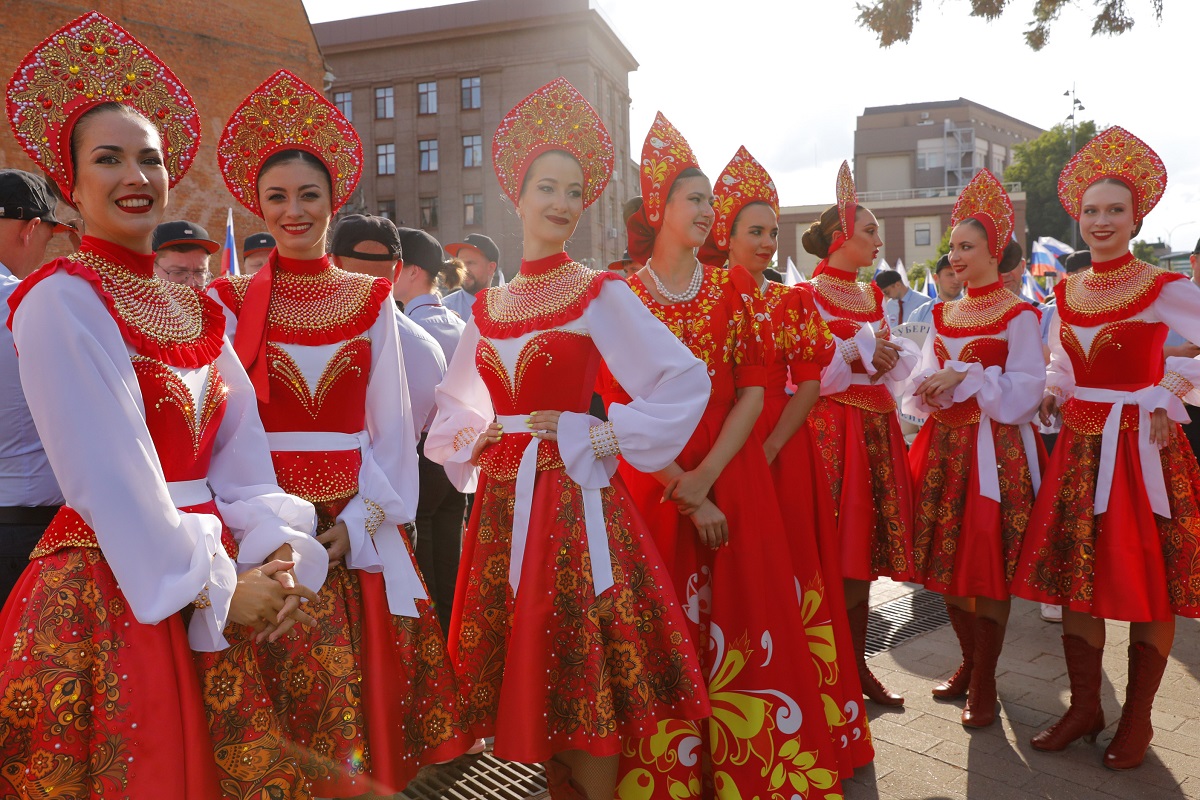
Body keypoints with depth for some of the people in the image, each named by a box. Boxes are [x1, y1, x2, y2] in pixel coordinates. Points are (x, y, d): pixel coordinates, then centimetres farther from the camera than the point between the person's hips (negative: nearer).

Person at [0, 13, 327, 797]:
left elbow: (239, 451, 5)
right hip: (112, 586, -6)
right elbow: (110, 476, -16)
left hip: (217, 578, 6)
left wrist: (277, 554, -9)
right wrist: (217, 590, -14)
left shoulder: (197, 311, 12)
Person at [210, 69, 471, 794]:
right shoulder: (231, 302, 1)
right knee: (279, 734, 4)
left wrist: (356, 523, -8)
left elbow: (392, 426, 3)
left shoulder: (372, 302, 5)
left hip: (361, 530, 2)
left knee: (366, 696, 8)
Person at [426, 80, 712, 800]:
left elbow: (687, 381, -9)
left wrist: (605, 437, -13)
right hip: (503, 506, 5)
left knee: (584, 678, -1)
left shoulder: (599, 294, -4)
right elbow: (456, 405, 23)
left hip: (572, 500, -5)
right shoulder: (487, 306, 11)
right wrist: (475, 442, 3)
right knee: (530, 681, 13)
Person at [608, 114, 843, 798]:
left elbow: (754, 392, -1)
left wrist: (705, 477, -14)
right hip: (651, 481, -1)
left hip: (734, 477, 2)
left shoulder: (735, 288, 6)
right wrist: (684, 496, -12)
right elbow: (621, 405, -6)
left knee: (743, 630, 4)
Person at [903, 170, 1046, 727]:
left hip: (996, 451, -6)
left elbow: (1024, 393, -11)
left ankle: (984, 684, 10)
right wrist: (929, 390, -9)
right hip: (945, 447, 6)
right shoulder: (945, 315, 13)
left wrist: (967, 377, -19)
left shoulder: (1018, 316, -5)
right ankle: (969, 663, 28)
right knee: (947, 563, 10)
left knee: (988, 567, -2)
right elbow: (924, 380, 13)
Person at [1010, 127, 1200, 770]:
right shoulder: (1065, 293, 8)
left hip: (1143, 445, -5)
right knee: (1077, 578, 9)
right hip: (1080, 446, 5)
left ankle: (1137, 718, 20)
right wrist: (1052, 393, 5)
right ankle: (1084, 707, 24)